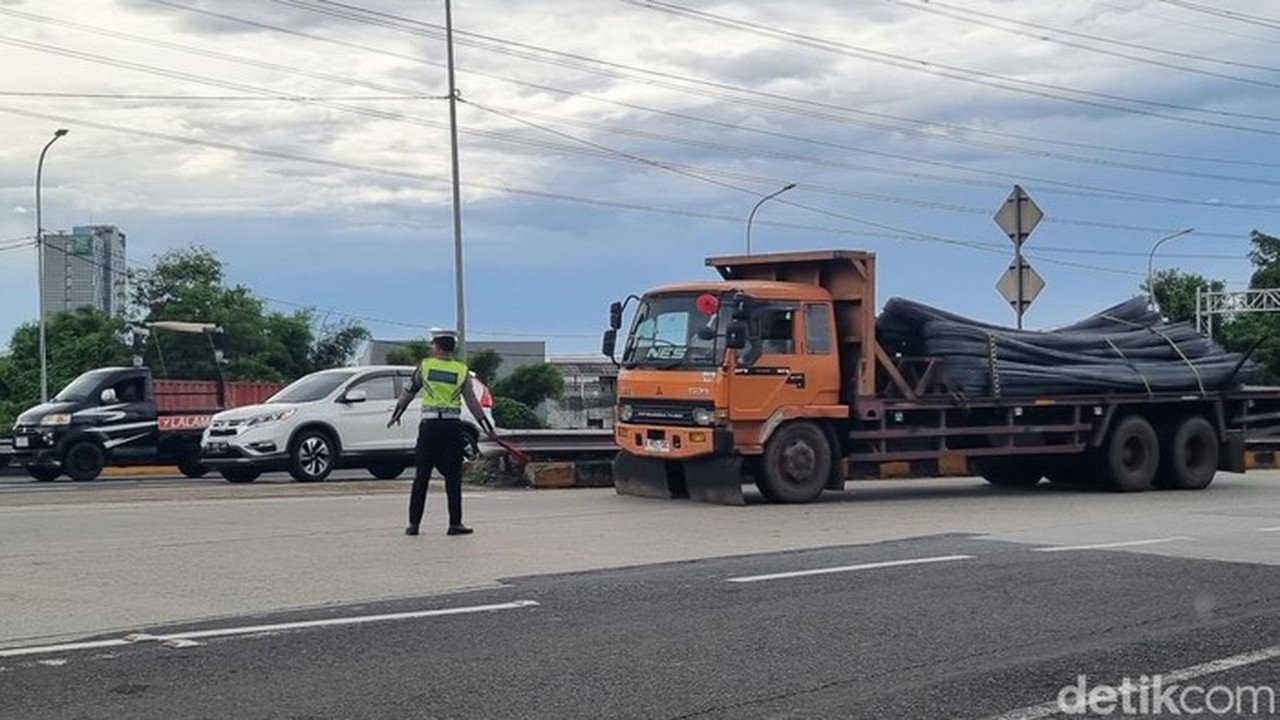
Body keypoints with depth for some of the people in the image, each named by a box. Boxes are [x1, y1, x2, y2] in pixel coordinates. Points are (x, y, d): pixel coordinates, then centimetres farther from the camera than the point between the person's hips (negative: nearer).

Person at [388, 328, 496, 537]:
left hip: (429, 426, 0)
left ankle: (414, 523, 8)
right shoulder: (462, 370, 2)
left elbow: (408, 392, 9)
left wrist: (396, 415, 24)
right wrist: (488, 428, 6)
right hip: (452, 426, 0)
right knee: (453, 477, 4)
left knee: (421, 476, 6)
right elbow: (472, 402, 1)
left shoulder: (425, 365, 2)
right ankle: (455, 523, 2)